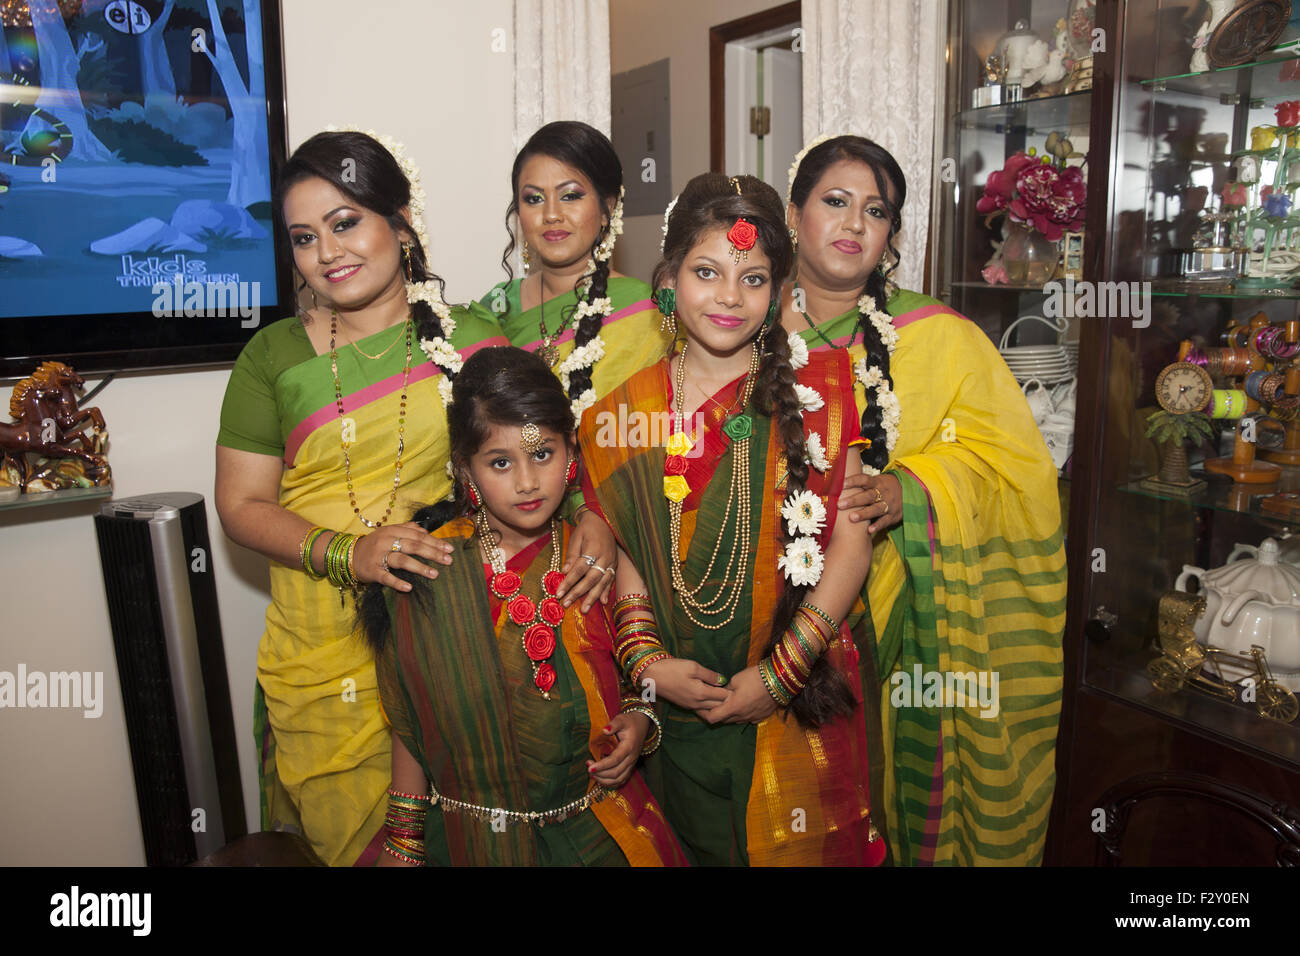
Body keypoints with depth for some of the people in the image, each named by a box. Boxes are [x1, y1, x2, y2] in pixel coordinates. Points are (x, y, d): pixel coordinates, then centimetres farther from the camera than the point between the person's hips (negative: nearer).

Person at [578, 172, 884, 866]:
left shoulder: (820, 389, -6)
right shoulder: (625, 411, 0)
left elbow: (852, 542, -10)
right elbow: (621, 554, 3)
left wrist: (780, 674, -14)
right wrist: (646, 660, -10)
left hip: (799, 711, -2)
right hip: (675, 714, 2)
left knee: (793, 846, 15)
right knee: (690, 847, 19)